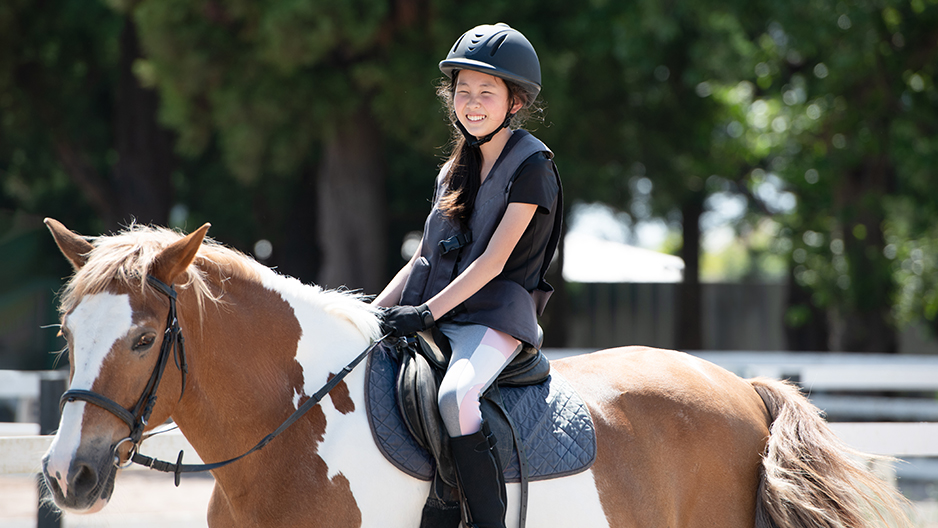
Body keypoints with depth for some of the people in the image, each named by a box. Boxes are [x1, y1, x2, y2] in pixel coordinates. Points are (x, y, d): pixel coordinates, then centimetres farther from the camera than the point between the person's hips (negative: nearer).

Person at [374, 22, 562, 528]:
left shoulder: (531, 166, -5)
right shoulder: (457, 169, 18)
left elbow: (493, 261, -13)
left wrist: (427, 312, -20)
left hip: (495, 316, -8)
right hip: (437, 320, 8)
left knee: (455, 395, -36)